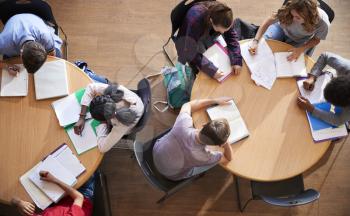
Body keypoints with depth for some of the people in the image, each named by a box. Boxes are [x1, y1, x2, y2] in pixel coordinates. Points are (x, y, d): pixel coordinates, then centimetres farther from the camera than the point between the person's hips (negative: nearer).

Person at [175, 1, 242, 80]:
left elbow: (231, 36, -18)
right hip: (188, 40, -5)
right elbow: (191, 53, -38)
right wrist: (211, 70, -46)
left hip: (207, 35, 5)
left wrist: (237, 60, -33)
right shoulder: (195, 19, -41)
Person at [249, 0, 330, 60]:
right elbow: (268, 21, -27)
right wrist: (255, 41, -35)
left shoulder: (323, 23, -37)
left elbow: (316, 39, -16)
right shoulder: (287, 10, -39)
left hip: (300, 41, 0)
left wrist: (301, 49, -32)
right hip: (282, 29, 1)